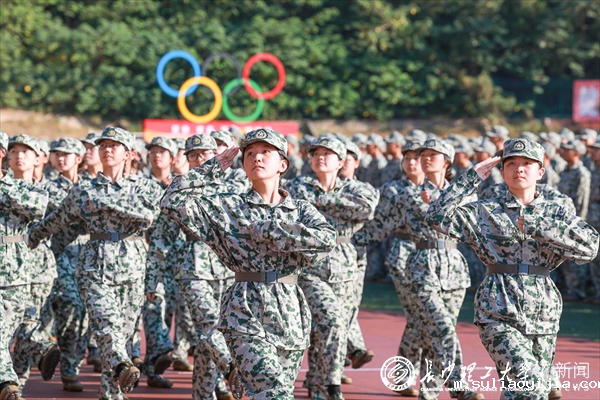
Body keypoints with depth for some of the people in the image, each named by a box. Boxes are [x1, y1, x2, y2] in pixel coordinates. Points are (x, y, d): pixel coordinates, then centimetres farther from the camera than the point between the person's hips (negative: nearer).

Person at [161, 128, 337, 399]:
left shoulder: (301, 210, 8)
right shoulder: (228, 208, 5)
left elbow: (327, 239, -13)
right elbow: (173, 202, -5)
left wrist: (269, 230, -13)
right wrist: (213, 168, 0)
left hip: (290, 315, 3)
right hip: (246, 314, -3)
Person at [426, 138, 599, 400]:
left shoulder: (556, 214, 7)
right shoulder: (484, 212, 5)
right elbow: (437, 217, -8)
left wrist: (534, 226, -18)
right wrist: (473, 178, -8)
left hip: (543, 316, 3)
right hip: (499, 314, -3)